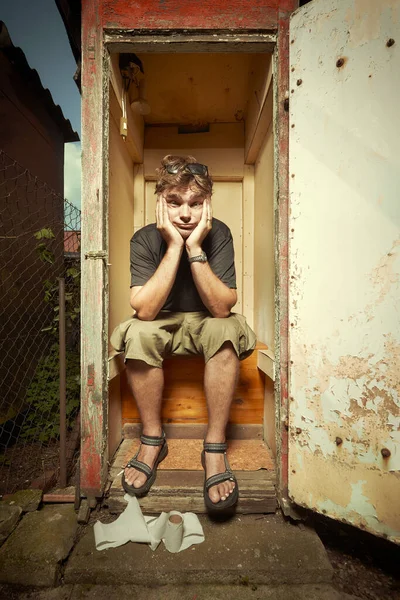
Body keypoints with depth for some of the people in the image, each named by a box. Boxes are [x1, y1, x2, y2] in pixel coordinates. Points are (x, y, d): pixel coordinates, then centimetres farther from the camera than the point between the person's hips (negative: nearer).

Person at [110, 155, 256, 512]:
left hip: (206, 323, 0)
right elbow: (145, 311, -27)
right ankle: (153, 440, -9)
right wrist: (174, 247, -29)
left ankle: (215, 446, -17)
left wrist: (194, 249, -31)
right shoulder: (145, 239, -14)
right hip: (162, 324, 1)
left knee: (227, 329, -31)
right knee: (138, 334, -30)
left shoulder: (218, 234, -16)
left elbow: (222, 307, -25)